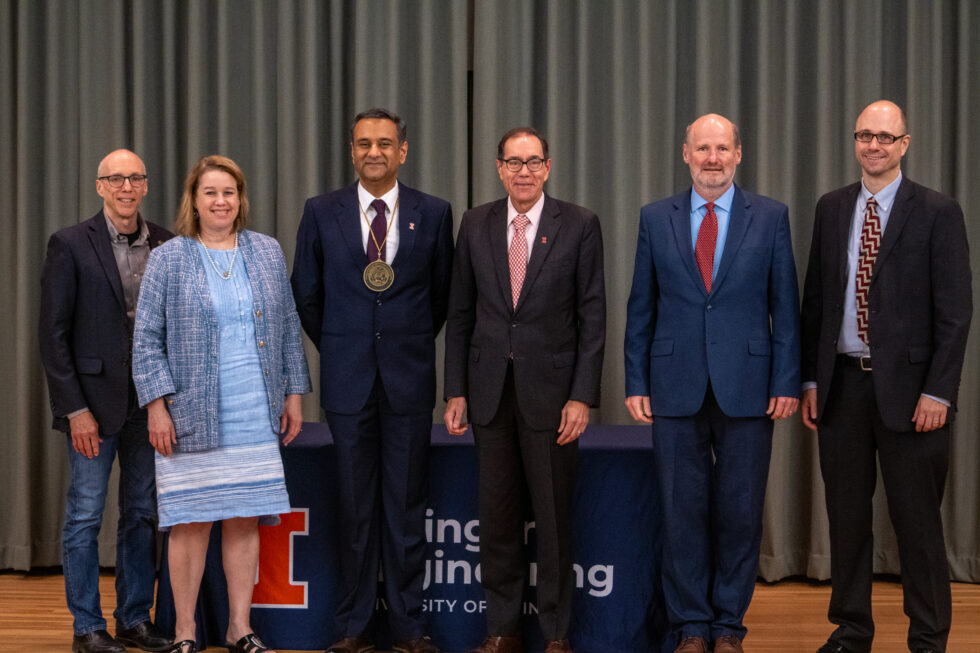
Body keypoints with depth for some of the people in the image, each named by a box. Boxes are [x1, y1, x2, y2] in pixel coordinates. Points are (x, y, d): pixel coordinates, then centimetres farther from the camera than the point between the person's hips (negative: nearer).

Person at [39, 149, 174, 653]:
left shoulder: (167, 246, 6)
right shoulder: (70, 245, -4)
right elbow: (53, 333, -6)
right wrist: (75, 409, -11)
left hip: (150, 402, 4)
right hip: (94, 399, -4)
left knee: (143, 514, 10)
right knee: (85, 515, 2)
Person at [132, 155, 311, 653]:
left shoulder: (267, 253, 10)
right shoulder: (168, 260, 1)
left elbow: (288, 328, 14)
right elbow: (147, 338, -1)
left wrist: (293, 394, 10)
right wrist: (158, 406, -8)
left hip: (256, 416, 3)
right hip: (192, 416, -3)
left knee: (245, 519, 5)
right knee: (191, 522, 0)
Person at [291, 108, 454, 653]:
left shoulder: (434, 214, 2)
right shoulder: (322, 213, 3)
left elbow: (443, 294, 11)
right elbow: (307, 295, 11)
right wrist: (338, 350, 12)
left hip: (409, 377, 0)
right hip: (348, 379, 0)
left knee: (407, 503, 4)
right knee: (355, 504, 6)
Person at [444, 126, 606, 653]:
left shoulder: (579, 225, -2)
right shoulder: (476, 224, 7)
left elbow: (592, 315, -3)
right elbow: (460, 313, 9)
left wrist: (582, 396, -10)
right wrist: (456, 391, 4)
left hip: (551, 390, -3)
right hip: (490, 389, 3)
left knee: (553, 516, 3)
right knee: (497, 516, 8)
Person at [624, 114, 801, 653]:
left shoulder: (770, 217, 4)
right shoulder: (655, 219, 7)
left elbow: (784, 305, 3)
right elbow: (641, 308, 8)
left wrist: (786, 382, -4)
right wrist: (636, 383, 2)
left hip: (746, 386, 0)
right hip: (676, 387, 1)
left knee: (740, 512, 4)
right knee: (682, 511, 4)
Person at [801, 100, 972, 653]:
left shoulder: (938, 213, -4)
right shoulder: (832, 209, 10)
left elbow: (955, 311, -7)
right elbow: (815, 300, 12)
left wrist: (938, 392, -12)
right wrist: (811, 380, 7)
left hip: (907, 386, -4)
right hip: (843, 381, 4)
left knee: (917, 520, 2)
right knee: (847, 516, 11)